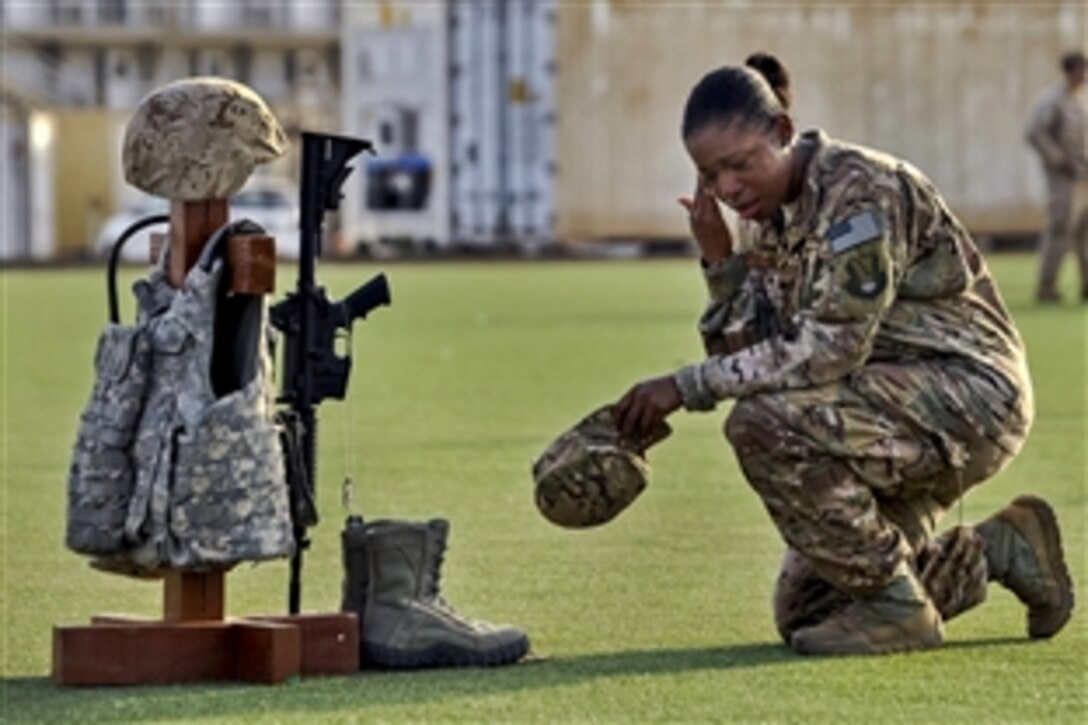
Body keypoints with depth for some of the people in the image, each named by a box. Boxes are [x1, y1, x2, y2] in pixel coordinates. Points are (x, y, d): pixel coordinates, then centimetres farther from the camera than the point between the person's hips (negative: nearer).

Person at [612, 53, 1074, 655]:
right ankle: (998, 550, 22)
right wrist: (720, 262, -12)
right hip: (900, 413, 10)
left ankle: (897, 605, -15)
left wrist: (686, 386, -26)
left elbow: (830, 348, -28)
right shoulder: (766, 220, 7)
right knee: (803, 614, 8)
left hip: (970, 391, -9)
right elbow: (750, 356, 1)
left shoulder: (860, 188, -19)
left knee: (765, 423, -30)